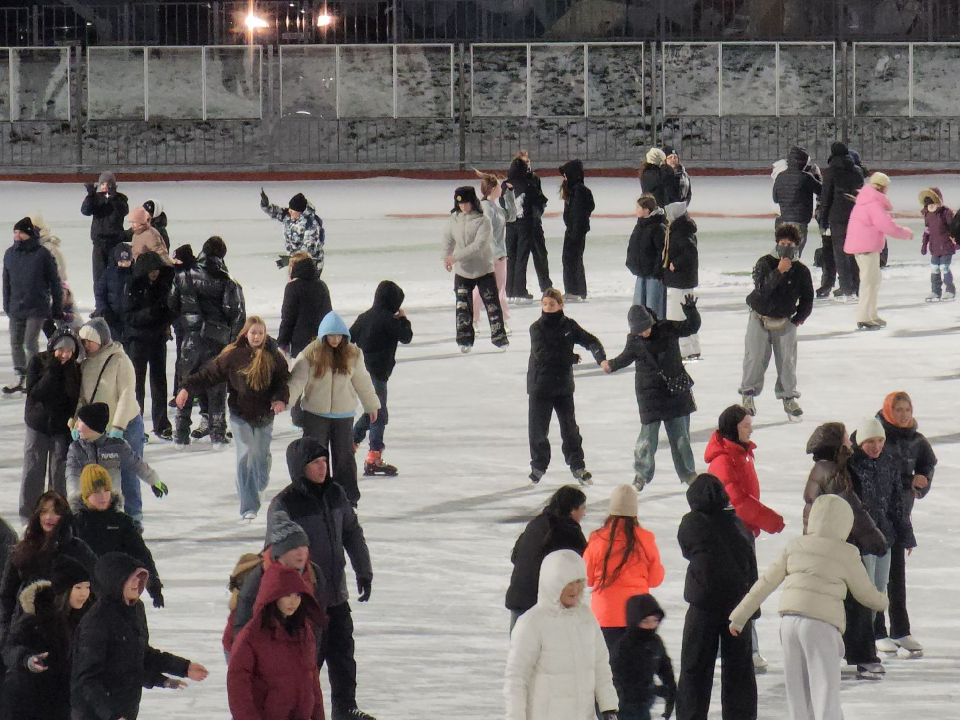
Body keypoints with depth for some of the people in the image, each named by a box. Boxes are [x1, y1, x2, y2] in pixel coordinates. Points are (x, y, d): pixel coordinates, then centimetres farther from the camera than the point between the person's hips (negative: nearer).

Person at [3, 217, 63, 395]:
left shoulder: (42, 254, -9)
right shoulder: (10, 254, 5)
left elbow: (55, 282, -3)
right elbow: (7, 282, 14)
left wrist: (57, 309, -2)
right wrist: (7, 305, 12)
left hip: (37, 308, -5)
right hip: (16, 308, 5)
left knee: (30, 343, -6)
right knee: (15, 343, 6)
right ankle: (20, 378, 16)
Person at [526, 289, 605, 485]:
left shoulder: (569, 325, -1)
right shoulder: (537, 328, -9)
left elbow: (589, 340, -2)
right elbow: (542, 354, -20)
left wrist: (601, 356, -22)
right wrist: (572, 358, -17)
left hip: (564, 384, 2)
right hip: (540, 386, -2)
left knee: (570, 427, 8)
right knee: (538, 428, 4)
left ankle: (577, 466, 18)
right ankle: (538, 465, 21)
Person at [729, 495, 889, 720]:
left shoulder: (794, 547, 11)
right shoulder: (846, 554, 1)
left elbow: (765, 583, 13)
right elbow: (865, 593, 11)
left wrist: (740, 617, 18)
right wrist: (882, 601, 35)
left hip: (789, 622, 4)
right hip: (821, 624, -4)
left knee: (797, 690, 14)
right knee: (825, 685, -7)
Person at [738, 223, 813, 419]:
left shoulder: (801, 271, -3)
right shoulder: (765, 263, -10)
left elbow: (807, 300, 8)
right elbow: (762, 289, -24)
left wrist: (798, 319, 1)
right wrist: (779, 271, -30)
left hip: (784, 322, 2)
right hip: (759, 317, -2)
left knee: (787, 360, 1)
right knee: (755, 357, -1)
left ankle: (789, 397, 15)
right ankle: (748, 394, 15)